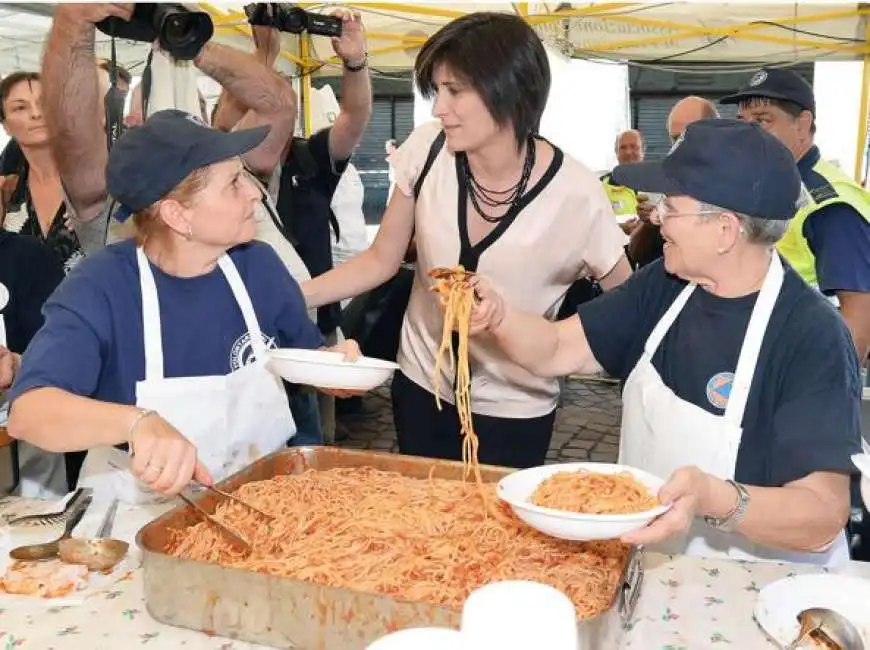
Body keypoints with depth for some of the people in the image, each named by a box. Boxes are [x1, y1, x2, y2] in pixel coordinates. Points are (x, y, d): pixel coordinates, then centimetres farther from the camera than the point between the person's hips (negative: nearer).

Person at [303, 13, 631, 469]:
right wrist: (288, 296, -12)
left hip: (515, 411, -3)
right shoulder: (427, 150, -13)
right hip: (422, 387, 3)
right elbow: (380, 261, -3)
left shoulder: (576, 195, -22)